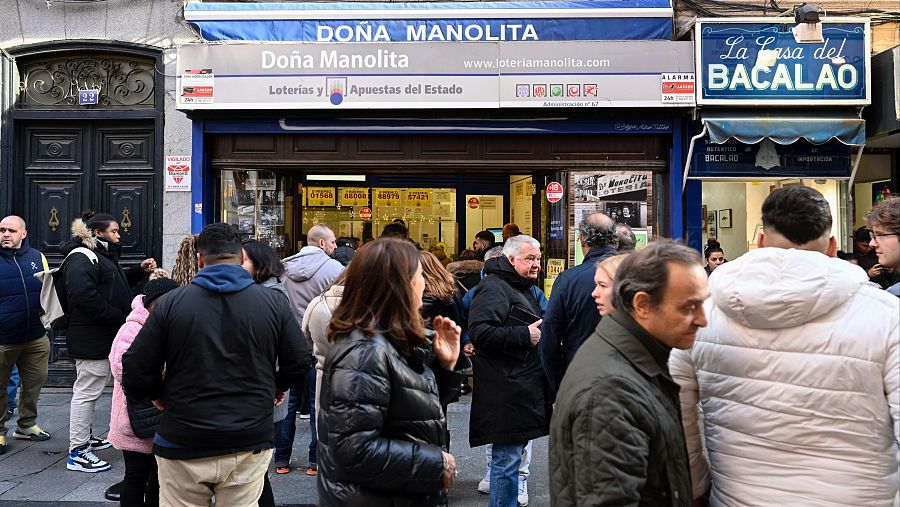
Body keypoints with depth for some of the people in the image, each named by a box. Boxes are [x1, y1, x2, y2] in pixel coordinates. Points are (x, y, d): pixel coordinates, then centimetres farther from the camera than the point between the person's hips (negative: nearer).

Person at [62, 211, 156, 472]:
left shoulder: (100, 256, 19)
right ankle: (77, 453, 2)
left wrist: (139, 271, 13)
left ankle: (86, 436, 34)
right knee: (87, 390, -5)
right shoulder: (81, 258, -15)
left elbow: (116, 284, 30)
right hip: (91, 337, -11)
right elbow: (84, 296, -28)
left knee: (90, 389, 20)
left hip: (101, 336, 11)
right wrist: (120, 317, -25)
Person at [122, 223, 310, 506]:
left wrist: (158, 394, 16)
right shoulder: (273, 302, -4)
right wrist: (276, 387, 19)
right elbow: (299, 362, 0)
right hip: (250, 442, 1)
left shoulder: (170, 304, -7)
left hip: (183, 444, 0)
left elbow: (136, 370, -5)